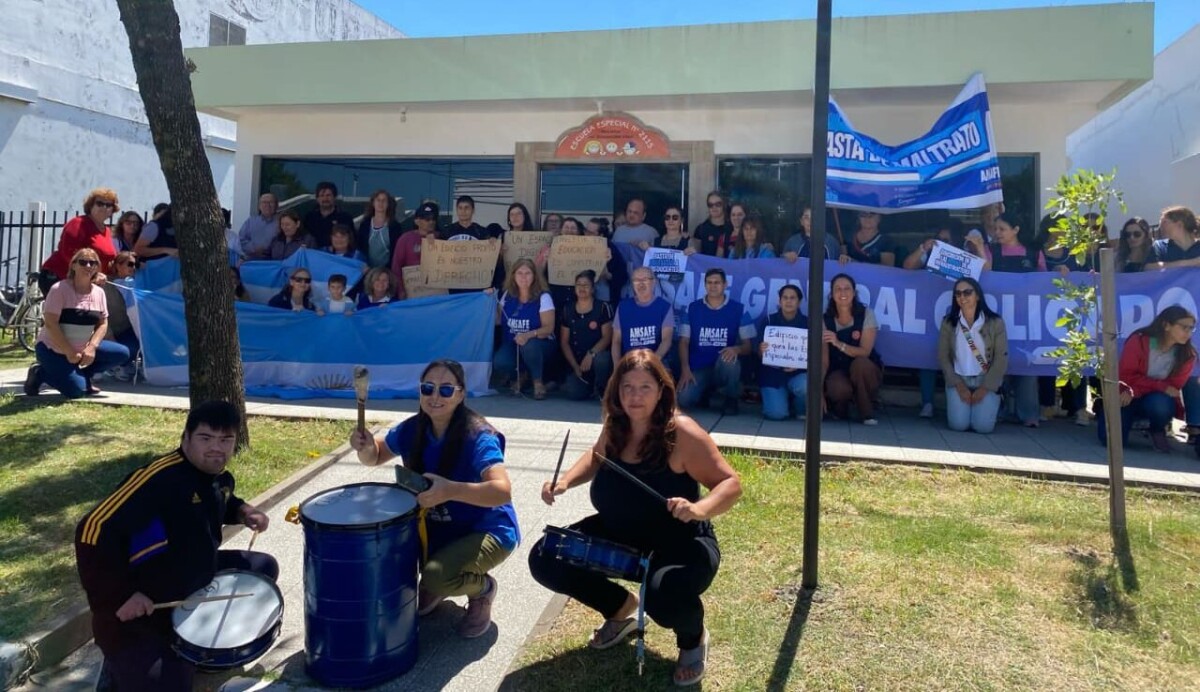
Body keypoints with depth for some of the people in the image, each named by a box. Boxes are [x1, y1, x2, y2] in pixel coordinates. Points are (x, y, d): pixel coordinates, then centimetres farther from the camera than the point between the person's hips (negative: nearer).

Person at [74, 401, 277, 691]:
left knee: (264, 568, 10)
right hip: (139, 610, -8)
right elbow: (94, 531, -32)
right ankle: (120, 662, 14)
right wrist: (119, 596, -30)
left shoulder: (220, 477, 0)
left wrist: (243, 512, 2)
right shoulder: (158, 478, -29)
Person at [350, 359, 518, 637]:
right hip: (436, 526, 7)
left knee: (436, 576, -30)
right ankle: (435, 587, 16)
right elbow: (375, 457, 9)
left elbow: (502, 491, -40)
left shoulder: (478, 437, -27)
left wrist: (451, 490, -56)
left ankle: (482, 589, 5)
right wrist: (365, 447, -16)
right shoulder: (413, 428, -8)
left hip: (487, 531, -7)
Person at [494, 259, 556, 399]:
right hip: (511, 343, 3)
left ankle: (538, 382, -11)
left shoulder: (543, 297, -10)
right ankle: (519, 377, 10)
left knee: (529, 346, -39)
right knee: (499, 364, -28)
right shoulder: (508, 295, 3)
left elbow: (549, 328, -17)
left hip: (538, 343, -3)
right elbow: (498, 321, 9)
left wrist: (528, 335, -34)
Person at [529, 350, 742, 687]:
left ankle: (693, 638, 4)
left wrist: (700, 508, -39)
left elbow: (730, 484, -19)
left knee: (665, 594, -39)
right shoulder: (615, 425, -3)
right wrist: (565, 481, 0)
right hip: (618, 534, 7)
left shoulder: (682, 433, -22)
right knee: (544, 560, -5)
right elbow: (596, 458, 18)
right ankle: (621, 608, 21)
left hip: (679, 541, -6)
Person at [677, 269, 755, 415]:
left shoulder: (739, 310, 1)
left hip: (725, 366, 0)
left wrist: (736, 349, -24)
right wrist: (685, 369, -12)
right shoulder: (692, 309, 4)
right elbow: (684, 342, 3)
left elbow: (747, 346, 1)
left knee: (728, 360, -37)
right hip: (698, 368, 1)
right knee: (684, 400, -27)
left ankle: (731, 398, -6)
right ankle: (705, 391, 12)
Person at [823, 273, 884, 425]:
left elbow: (865, 352, -20)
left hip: (865, 371, 0)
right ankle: (840, 407, 4)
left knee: (860, 363, -36)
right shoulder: (825, 319, -6)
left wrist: (839, 344, -37)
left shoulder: (866, 314, -10)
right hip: (838, 370, 0)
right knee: (840, 389, -36)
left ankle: (867, 413, -15)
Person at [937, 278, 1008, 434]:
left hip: (986, 380, -1)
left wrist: (985, 387, -14)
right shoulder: (948, 323, -1)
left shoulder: (995, 322, -5)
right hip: (958, 379, 1)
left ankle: (993, 403, 18)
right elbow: (943, 357, -1)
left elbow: (1001, 359, -6)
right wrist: (958, 384, -11)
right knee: (958, 424, -19)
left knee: (983, 426, -18)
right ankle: (962, 405, 17)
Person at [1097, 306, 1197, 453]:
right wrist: (1162, 387, -27)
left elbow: (1174, 385, -12)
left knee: (1160, 403, -37)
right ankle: (1105, 411, 16)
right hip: (1127, 398, -1)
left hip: (1158, 401, 2)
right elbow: (1126, 376, -17)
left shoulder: (1188, 354, -10)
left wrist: (1134, 391, -23)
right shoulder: (1138, 341, -16)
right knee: (1112, 440, -19)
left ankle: (1158, 431, -2)